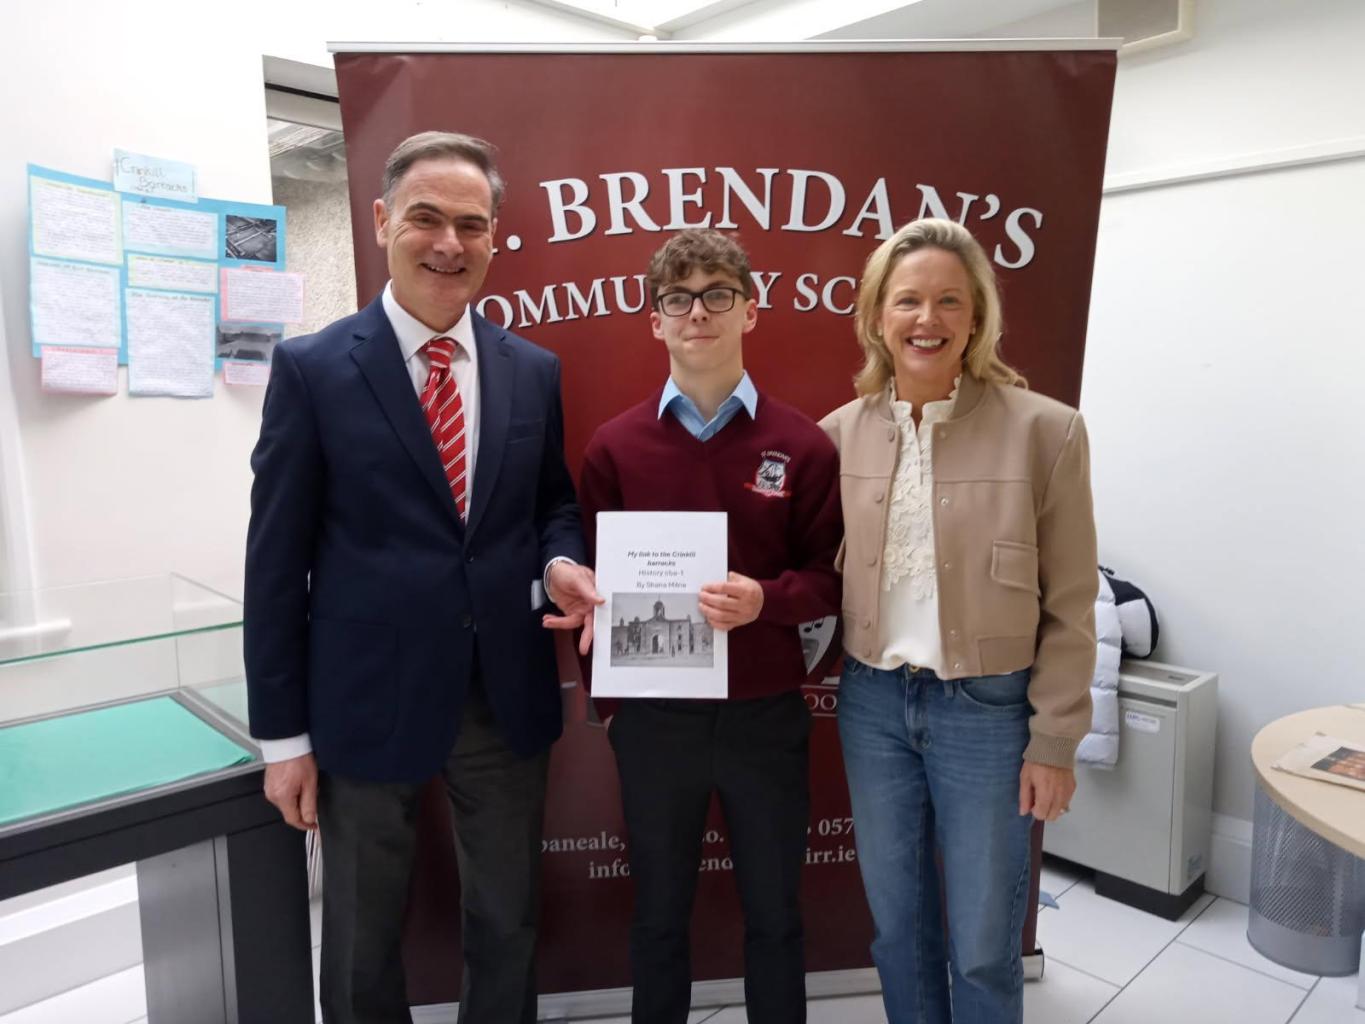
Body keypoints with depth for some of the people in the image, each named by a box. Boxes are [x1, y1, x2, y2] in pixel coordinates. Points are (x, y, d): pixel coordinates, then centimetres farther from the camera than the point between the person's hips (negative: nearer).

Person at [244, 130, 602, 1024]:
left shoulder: (534, 371, 3)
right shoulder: (312, 369, -7)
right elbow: (277, 563, -6)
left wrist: (561, 563, -10)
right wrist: (283, 732, -5)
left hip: (508, 698, 3)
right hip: (367, 702, -2)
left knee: (509, 925, 20)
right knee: (362, 944, 19)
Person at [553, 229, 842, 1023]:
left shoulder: (803, 445, -5)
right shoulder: (614, 446, -2)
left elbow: (830, 577, -2)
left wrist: (765, 599, -22)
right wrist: (607, 698, 1)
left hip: (766, 715, 0)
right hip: (653, 716, 1)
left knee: (775, 916, 18)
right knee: (659, 915, 19)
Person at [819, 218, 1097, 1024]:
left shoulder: (1045, 429, -11)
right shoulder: (839, 433, -1)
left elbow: (1069, 608, -7)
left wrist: (1054, 740, -6)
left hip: (988, 707, -3)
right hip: (872, 701, 3)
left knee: (983, 943, 11)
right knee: (896, 921, 19)